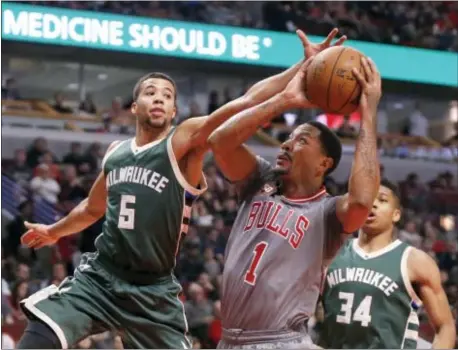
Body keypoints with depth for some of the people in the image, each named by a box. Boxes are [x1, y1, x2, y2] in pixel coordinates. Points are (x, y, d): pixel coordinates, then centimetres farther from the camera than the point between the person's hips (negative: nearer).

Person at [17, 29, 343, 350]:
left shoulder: (185, 140, -5)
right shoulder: (115, 152, 11)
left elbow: (246, 102, -19)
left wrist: (306, 66, -29)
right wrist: (55, 231, 47)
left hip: (152, 291, -3)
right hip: (98, 277, 3)